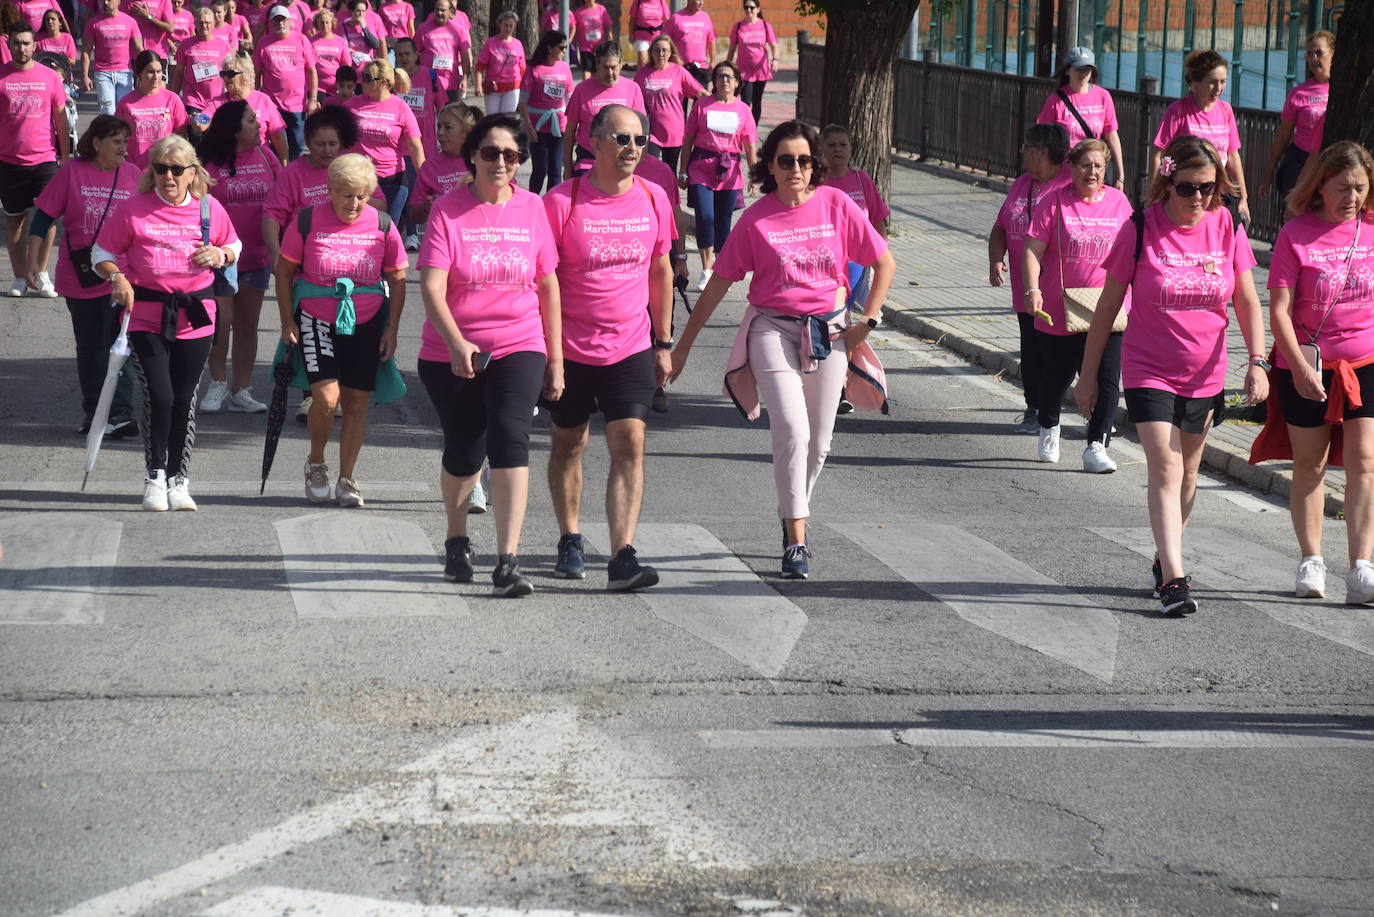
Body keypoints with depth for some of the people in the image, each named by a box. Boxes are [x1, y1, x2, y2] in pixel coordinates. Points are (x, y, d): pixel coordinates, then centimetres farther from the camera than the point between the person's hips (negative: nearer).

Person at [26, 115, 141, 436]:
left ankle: (120, 414, -7)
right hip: (79, 277, 0)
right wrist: (33, 261, -6)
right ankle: (92, 413, 24)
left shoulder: (132, 175, 1)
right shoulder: (72, 171, -4)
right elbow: (43, 216, -1)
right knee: (89, 348, 13)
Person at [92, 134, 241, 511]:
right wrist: (116, 277, -15)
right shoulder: (134, 209, -4)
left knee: (184, 399, 6)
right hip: (146, 315, -2)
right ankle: (155, 476, 6)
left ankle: (179, 479, 18)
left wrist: (219, 255, -5)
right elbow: (102, 252, 4)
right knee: (158, 396, -11)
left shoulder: (209, 207, 3)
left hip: (196, 316, 2)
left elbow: (234, 246, 18)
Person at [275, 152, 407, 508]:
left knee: (357, 402, 3)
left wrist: (391, 329, 2)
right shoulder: (307, 222, -9)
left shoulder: (381, 225, -4)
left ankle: (346, 479, 16)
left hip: (366, 324, 2)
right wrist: (287, 321, -3)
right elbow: (284, 270, 1)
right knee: (326, 396, -17)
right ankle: (316, 463, 9)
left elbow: (397, 278, 6)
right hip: (316, 321, -2)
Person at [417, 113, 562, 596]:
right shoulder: (448, 210, -5)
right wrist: (457, 343, -28)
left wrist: (555, 357, 10)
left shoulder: (532, 208, 3)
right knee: (464, 452, 9)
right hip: (451, 353, -1)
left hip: (518, 346, 1)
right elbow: (432, 288, -14)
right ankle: (457, 542, 38)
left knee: (510, 437, -19)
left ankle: (507, 562, -22)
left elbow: (548, 285, 10)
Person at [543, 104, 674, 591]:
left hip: (631, 347, 2)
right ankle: (570, 541, 31)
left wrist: (663, 342, 14)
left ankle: (622, 556, -14)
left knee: (629, 445, -10)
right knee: (568, 445, 12)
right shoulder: (561, 202, -11)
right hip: (571, 347, -2)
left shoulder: (654, 199, 1)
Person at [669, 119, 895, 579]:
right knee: (792, 429, -18)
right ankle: (796, 541, -17)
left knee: (818, 441, 8)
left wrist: (867, 322, 0)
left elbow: (884, 263, 8)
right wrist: (682, 346, 3)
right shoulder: (757, 218, -3)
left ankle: (792, 517, 32)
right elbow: (719, 283, 3)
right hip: (773, 329, -2)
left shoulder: (836, 204, 0)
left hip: (828, 332, 2)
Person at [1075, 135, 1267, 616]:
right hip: (1149, 372, -3)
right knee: (1165, 469, -15)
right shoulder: (1140, 231, -11)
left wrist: (1257, 362, -11)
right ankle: (1173, 578, -20)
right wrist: (1088, 374, -1)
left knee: (1187, 473, 14)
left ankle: (1165, 558, 33)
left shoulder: (1227, 229, -4)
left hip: (1205, 374, 3)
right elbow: (1108, 305, -4)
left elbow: (1247, 301, 2)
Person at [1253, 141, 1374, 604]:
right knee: (1310, 464, 9)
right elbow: (1279, 309, -11)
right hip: (1307, 366, -2)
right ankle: (1310, 563, 21)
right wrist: (1299, 367, -19)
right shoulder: (1296, 234, -8)